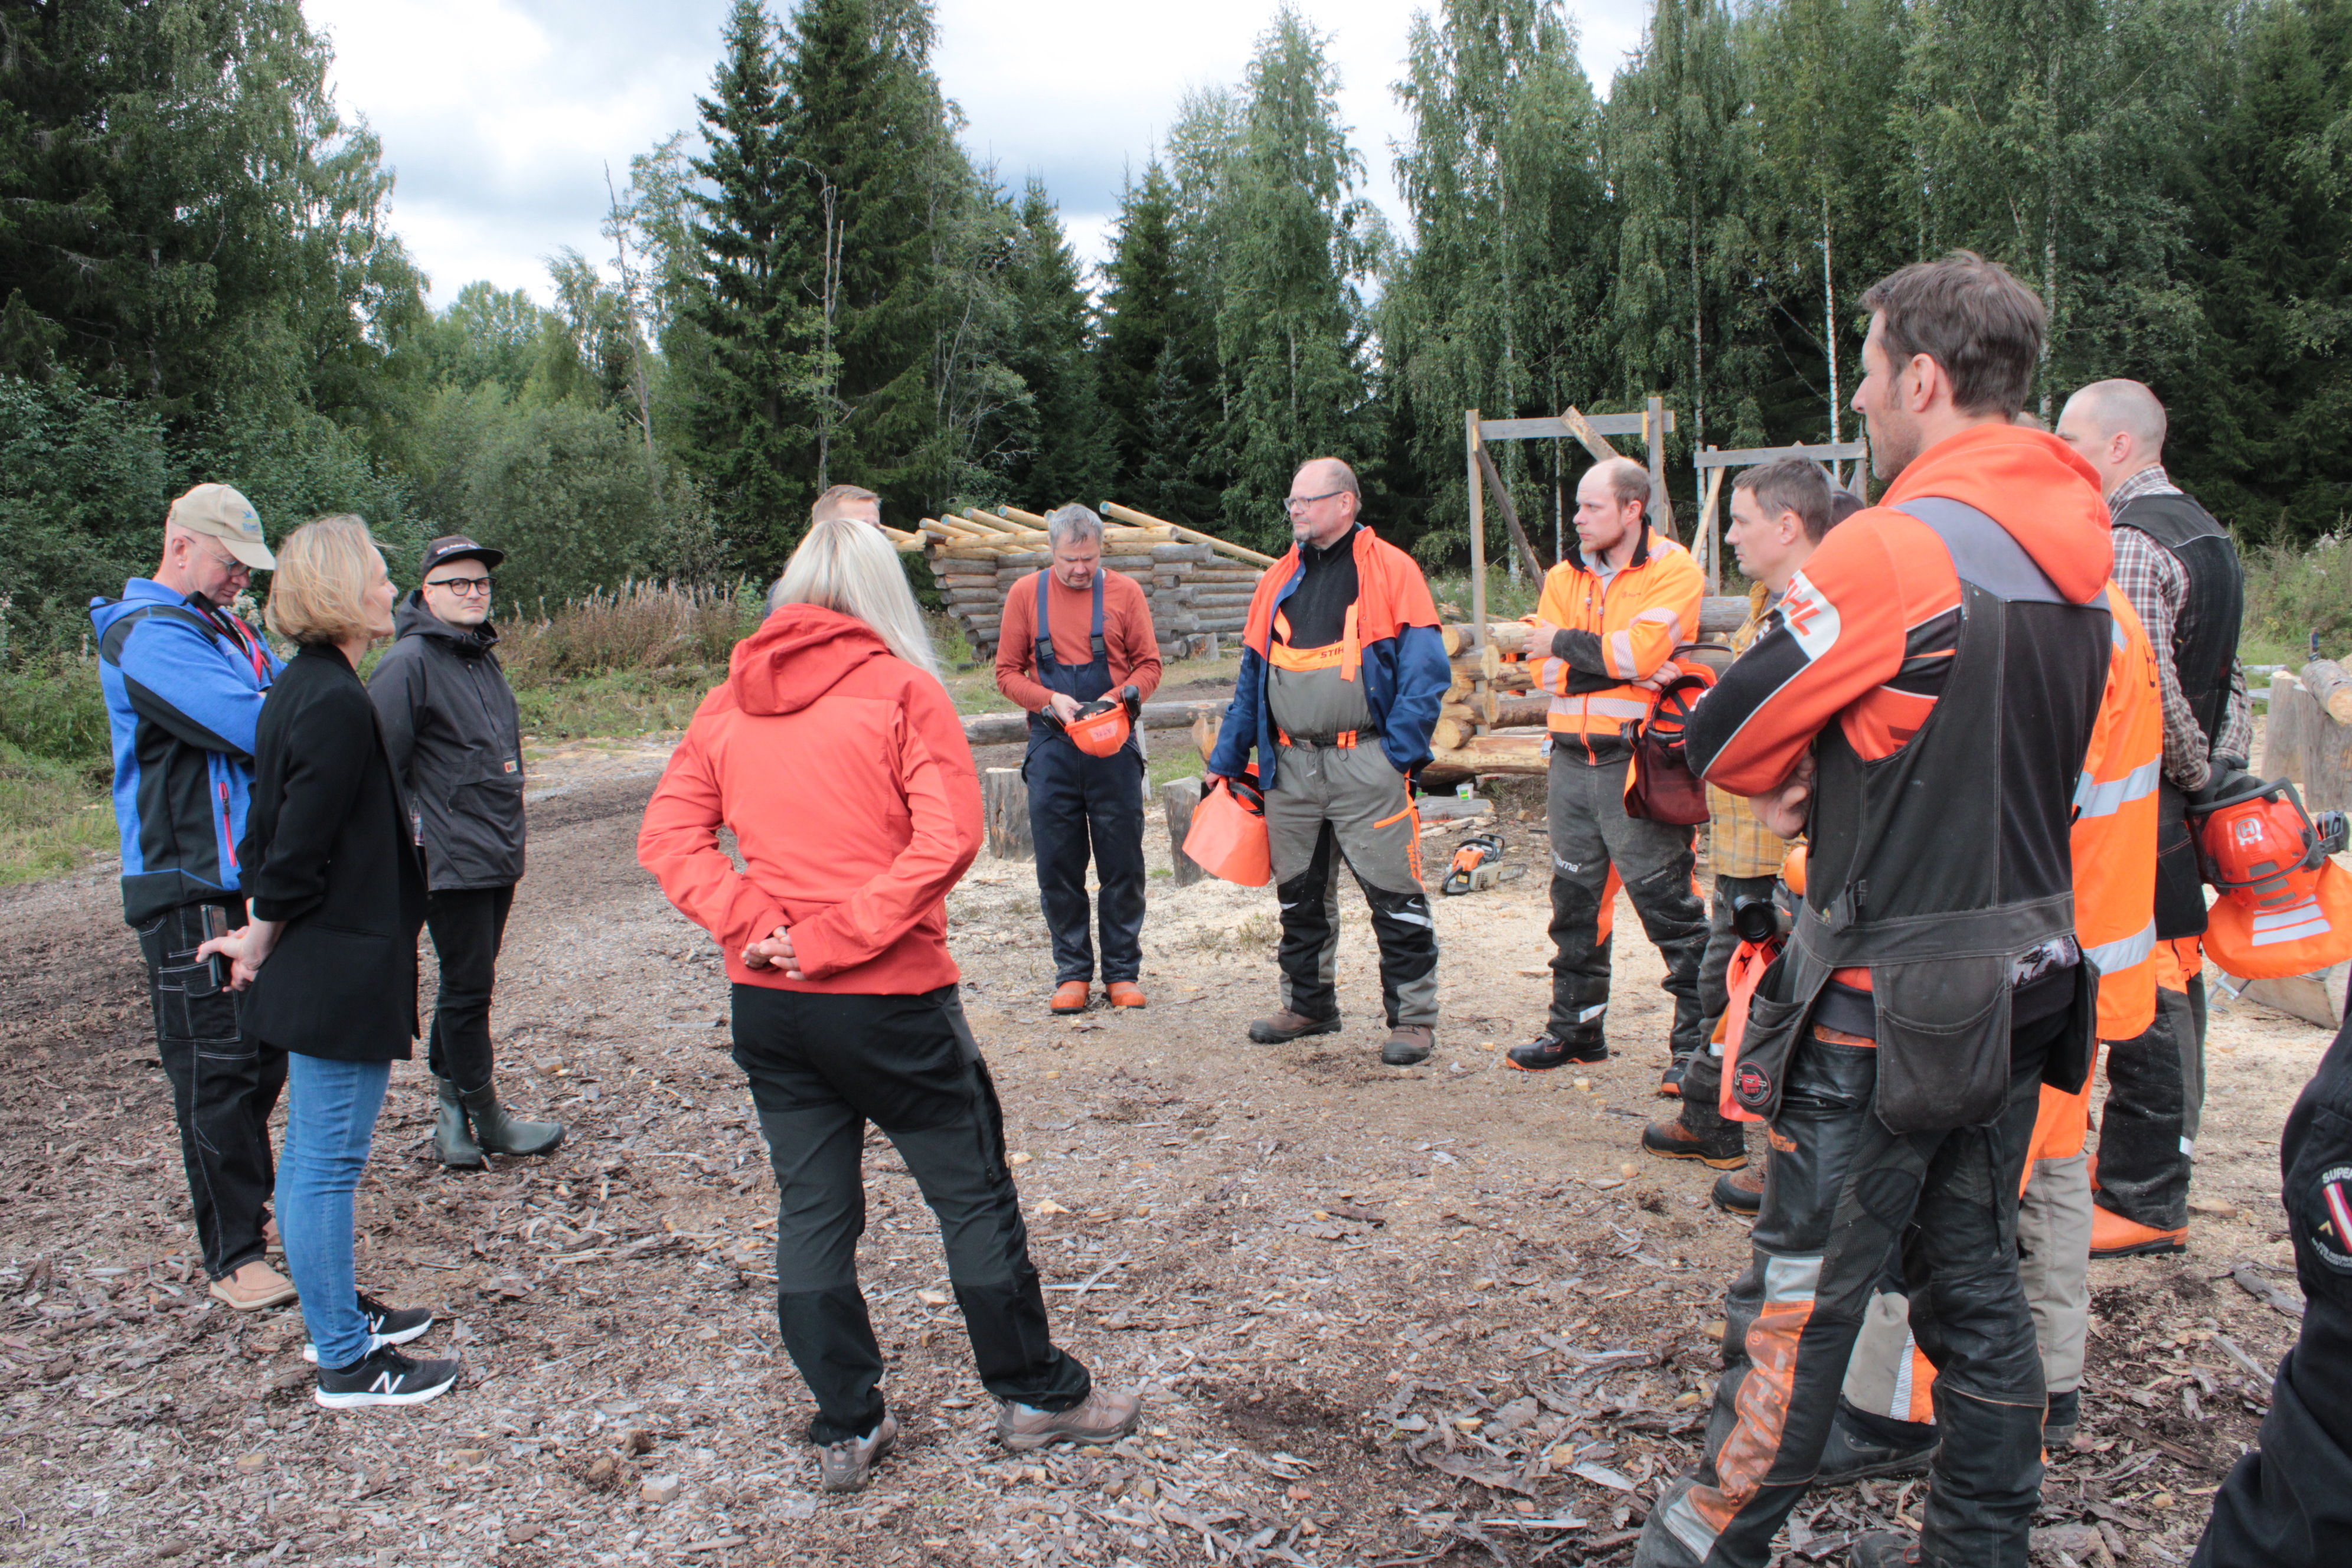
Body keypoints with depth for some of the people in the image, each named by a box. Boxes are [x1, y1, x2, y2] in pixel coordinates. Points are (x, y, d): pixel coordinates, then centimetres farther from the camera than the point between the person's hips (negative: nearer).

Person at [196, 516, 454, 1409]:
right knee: (327, 1163, 0)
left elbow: (272, 828, 14)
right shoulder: (337, 703, -21)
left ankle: (337, 1312, 36)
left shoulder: (303, 687, 10)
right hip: (339, 971, -10)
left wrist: (264, 928, 11)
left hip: (319, 963, 10)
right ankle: (346, 1364, 11)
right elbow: (299, 847, -20)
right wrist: (265, 936, -5)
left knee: (314, 1156, 20)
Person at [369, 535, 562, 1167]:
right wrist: (411, 836, -15)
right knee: (467, 987, 0)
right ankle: (485, 1117, 11)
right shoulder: (409, 663, -12)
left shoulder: (483, 658, 15)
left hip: (498, 855, 8)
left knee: (470, 984, 14)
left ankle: (450, 1106, 25)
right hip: (450, 859, -8)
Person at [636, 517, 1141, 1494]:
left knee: (811, 1209, 14)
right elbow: (949, 837, -18)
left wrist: (753, 925, -8)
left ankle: (845, 1430, 23)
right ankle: (1037, 1396, 24)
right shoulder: (901, 689, -7)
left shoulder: (728, 705, 7)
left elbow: (667, 837, 0)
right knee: (973, 1193, 10)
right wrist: (839, 936, -16)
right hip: (889, 1000, -5)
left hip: (767, 1003, 5)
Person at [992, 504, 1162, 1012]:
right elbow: (1008, 673, 6)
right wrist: (1051, 701, -11)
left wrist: (1120, 697, -13)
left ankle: (1123, 973, 15)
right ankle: (1073, 973, 15)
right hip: (1051, 747, 1)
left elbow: (1149, 666, 6)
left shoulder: (1124, 592, 3)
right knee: (1058, 867, 4)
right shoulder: (1026, 594, 5)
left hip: (1113, 746, 0)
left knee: (1123, 866, 3)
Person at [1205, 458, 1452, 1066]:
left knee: (1394, 896, -1)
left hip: (1365, 763, -5)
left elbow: (1425, 669, -7)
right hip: (1290, 766, 6)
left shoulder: (1390, 570, -2)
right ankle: (1308, 1004, 29)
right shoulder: (1279, 581, 15)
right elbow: (1252, 678, 18)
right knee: (1300, 895, 14)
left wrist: (1402, 752, -14)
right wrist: (1226, 759, 14)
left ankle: (1413, 1016, 10)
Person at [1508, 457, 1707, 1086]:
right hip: (1573, 758, 6)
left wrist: (1565, 645, -8)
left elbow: (1640, 650, -20)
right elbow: (1545, 672, 3)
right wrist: (1623, 667, -9)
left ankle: (1699, 1040, 5)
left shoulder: (1673, 571, -4)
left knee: (1667, 903, -5)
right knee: (1576, 898, 14)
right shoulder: (1564, 577, 12)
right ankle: (1576, 1027, 27)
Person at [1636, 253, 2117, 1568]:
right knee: (1977, 1276, 19)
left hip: (1893, 992, -8)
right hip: (2030, 973, 8)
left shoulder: (1898, 547, -19)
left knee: (1806, 1288, 3)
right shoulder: (2078, 556, 7)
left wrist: (1794, 777, 7)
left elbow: (1725, 738, -13)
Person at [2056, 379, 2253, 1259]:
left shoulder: (2125, 544, -15)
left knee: (2140, 1009, -4)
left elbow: (2145, 688, -22)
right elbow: (2230, 682, 18)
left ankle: (2143, 1201, 4)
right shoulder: (2206, 534, 17)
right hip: (2175, 804, 10)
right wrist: (2221, 769, 16)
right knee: (2168, 997, 16)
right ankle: (2155, 1177, 27)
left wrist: (2194, 772, -9)